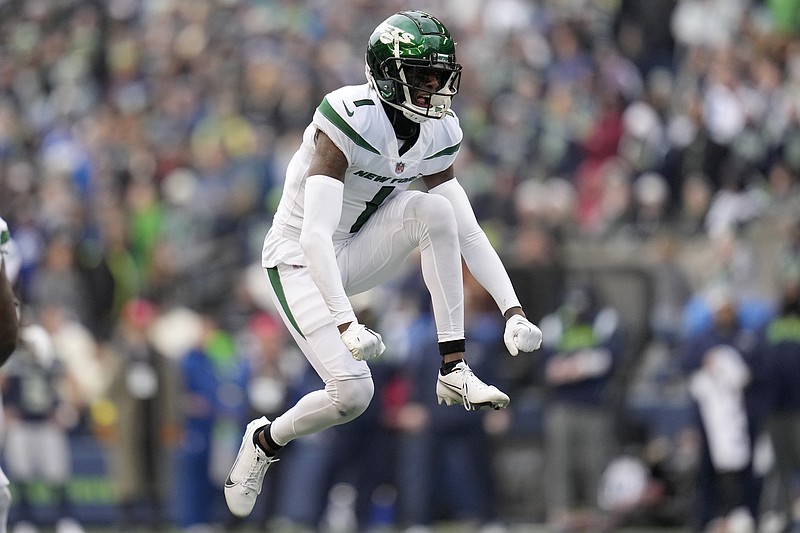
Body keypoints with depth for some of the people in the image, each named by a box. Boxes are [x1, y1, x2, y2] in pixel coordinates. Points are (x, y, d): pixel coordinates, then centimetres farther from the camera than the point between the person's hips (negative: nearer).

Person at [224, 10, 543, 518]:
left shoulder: (438, 134, -4)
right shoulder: (349, 120, -27)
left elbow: (469, 234, 0)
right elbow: (315, 236, -34)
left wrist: (513, 308, -11)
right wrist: (345, 322, -43)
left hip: (356, 253, 6)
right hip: (301, 261, -6)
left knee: (435, 209, -22)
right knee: (352, 393, -19)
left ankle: (455, 370, -19)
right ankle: (264, 441, 13)